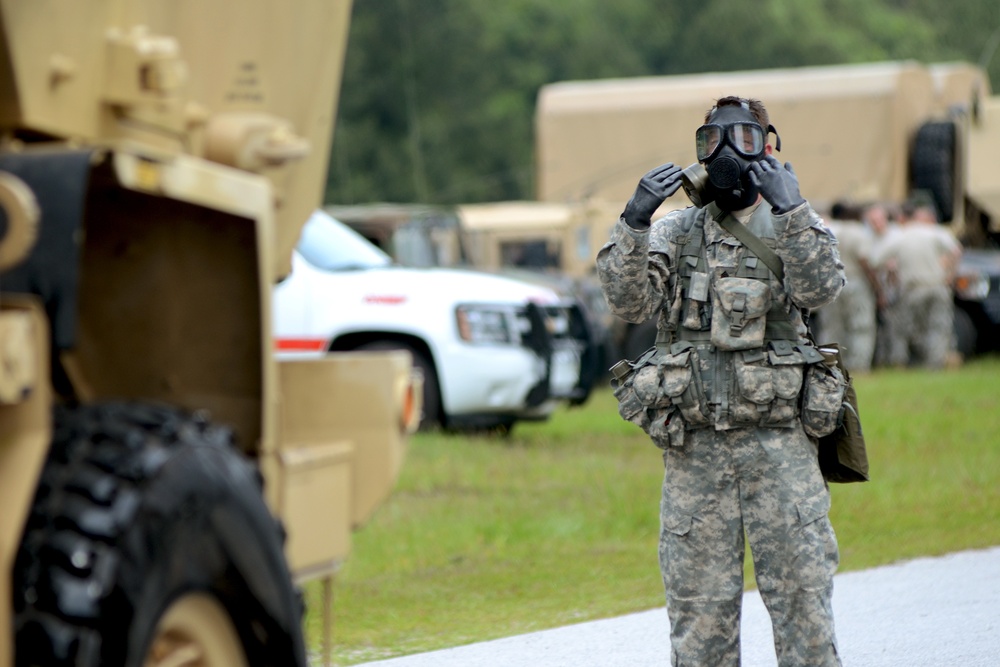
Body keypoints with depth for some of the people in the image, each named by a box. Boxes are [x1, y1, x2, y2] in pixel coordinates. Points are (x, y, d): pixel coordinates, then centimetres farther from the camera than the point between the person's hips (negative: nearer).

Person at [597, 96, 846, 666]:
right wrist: (635, 222, -19)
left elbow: (821, 288, -15)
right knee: (699, 600, 4)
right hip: (694, 448, 2)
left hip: (778, 443, -1)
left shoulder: (795, 227, 6)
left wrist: (790, 210, -27)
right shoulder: (676, 232, 9)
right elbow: (629, 302, -5)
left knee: (802, 590, -2)